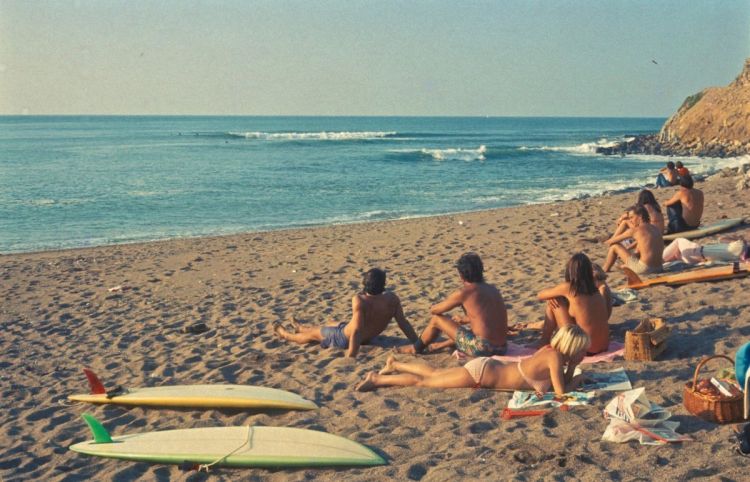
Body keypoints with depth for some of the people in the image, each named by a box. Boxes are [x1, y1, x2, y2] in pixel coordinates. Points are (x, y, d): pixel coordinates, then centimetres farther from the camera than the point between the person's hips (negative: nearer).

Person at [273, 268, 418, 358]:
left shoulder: (360, 300, -36)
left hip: (344, 338, -7)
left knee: (315, 333, 23)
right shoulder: (392, 299, -22)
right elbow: (404, 324, -19)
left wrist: (350, 357, -40)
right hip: (368, 338, 7)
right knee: (332, 324, 35)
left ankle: (286, 335, 53)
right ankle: (302, 329, 64)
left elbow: (357, 330, -41)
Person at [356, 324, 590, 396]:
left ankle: (395, 365, 41)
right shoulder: (555, 357, -26)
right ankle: (377, 379, 14)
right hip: (481, 374, -8)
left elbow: (563, 381, 11)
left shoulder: (551, 349, -1)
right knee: (422, 382, 3)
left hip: (487, 367, 8)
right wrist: (576, 381, -10)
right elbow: (561, 391, -29)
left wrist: (572, 368, -6)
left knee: (433, 374, 25)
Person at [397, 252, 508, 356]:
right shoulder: (492, 289, 12)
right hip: (500, 349, 7)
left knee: (436, 319, 10)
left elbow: (433, 310, 4)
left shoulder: (463, 292, -7)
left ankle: (416, 349, 31)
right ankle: (441, 346, 56)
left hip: (482, 348, -7)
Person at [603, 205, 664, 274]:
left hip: (644, 269, -8)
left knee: (614, 247, 9)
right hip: (658, 269, 8)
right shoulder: (656, 229, 12)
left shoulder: (635, 230, -7)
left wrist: (608, 242, 28)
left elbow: (611, 242, 4)